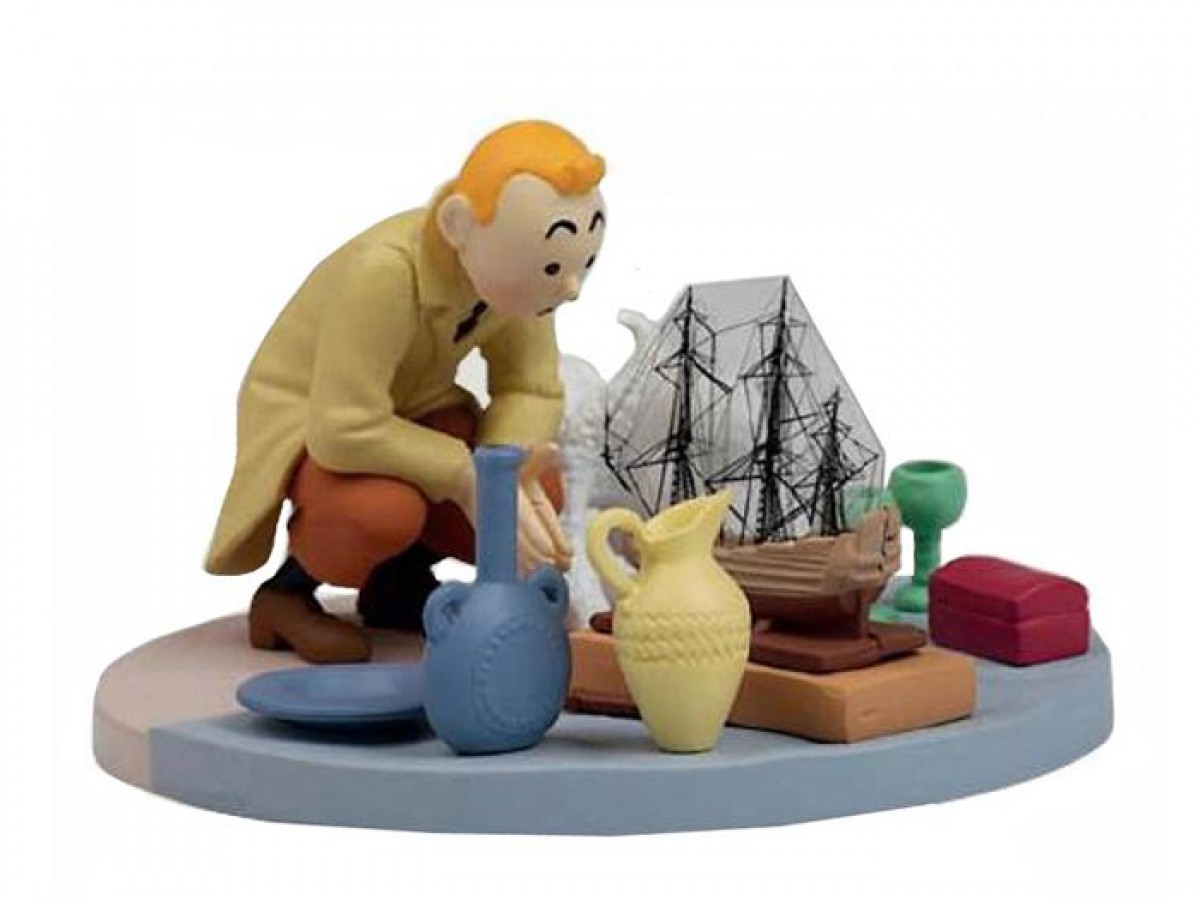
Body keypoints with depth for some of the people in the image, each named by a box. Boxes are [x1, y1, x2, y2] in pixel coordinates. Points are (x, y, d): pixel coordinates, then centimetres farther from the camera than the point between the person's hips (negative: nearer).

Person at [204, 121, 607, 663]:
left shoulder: (515, 268, -17)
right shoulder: (383, 273, -37)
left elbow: (533, 390, -13)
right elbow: (345, 428, -39)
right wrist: (469, 478, -34)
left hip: (414, 412, 7)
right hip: (306, 424, -6)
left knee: (540, 496, -14)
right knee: (383, 511, -38)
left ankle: (400, 582, 13)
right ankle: (289, 591, -4)